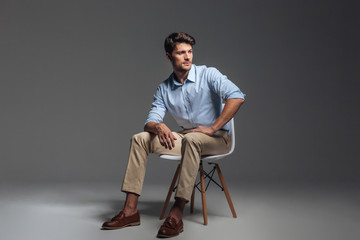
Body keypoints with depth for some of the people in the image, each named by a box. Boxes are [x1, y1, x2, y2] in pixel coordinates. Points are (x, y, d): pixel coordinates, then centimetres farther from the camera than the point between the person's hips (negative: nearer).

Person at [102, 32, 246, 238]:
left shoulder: (208, 75, -8)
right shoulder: (164, 88, 6)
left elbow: (237, 97, -22)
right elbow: (150, 121, 2)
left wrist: (213, 128, -24)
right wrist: (158, 126, -23)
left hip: (217, 138, -5)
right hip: (186, 137, 6)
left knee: (191, 139, -39)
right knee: (140, 139, -9)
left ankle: (177, 215, -37)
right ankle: (130, 210, -14)